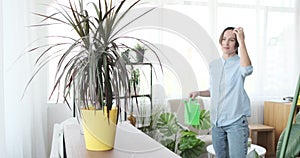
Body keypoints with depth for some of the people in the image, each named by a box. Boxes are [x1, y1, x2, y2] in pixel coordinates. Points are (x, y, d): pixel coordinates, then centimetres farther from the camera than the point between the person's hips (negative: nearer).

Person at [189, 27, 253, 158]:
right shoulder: (213, 64, 13)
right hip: (216, 122, 6)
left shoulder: (239, 63, -4)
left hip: (236, 121, -5)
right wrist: (199, 93, 4)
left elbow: (247, 70, -30)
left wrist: (242, 41, -26)